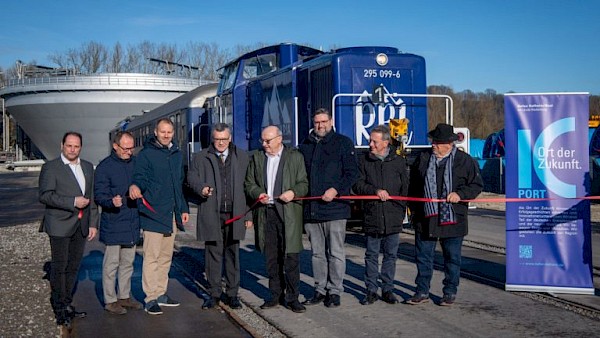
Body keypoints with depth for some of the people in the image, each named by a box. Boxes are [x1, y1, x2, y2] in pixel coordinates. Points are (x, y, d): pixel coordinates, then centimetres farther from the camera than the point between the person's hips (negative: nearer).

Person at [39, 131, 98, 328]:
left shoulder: (88, 167, 13)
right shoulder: (50, 168, -4)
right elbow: (45, 195, -13)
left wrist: (93, 223, 9)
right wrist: (73, 202, -18)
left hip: (81, 226, 5)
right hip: (60, 225, -5)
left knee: (73, 267, 11)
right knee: (59, 267, -1)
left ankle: (67, 304, 21)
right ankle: (59, 310, 7)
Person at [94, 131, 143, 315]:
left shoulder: (135, 163, 7)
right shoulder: (105, 167, -10)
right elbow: (99, 195, -13)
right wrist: (112, 202, -30)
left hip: (132, 222, 6)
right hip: (113, 225, -6)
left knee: (128, 262, 15)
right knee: (111, 264, 1)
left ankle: (124, 296, 28)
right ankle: (110, 300, 12)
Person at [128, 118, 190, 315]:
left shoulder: (176, 154, 16)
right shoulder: (146, 154, -3)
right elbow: (140, 177, -11)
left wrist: (183, 209, 19)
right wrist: (135, 186, -35)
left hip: (172, 215, 7)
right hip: (153, 214, -7)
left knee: (166, 256, 13)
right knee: (152, 257, -6)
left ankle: (161, 293, 23)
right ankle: (151, 299, -1)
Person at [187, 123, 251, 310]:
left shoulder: (242, 157, 9)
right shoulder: (201, 158, 10)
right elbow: (192, 177, 9)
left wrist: (248, 214, 3)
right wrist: (201, 188, -15)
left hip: (235, 214, 0)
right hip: (211, 214, 0)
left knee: (233, 254, 6)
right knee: (213, 254, 4)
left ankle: (232, 294, 15)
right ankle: (214, 293, 14)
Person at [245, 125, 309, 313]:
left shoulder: (295, 157, 6)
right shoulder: (256, 158, 14)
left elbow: (304, 184, 5)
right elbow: (249, 183, 16)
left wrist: (293, 192, -14)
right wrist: (258, 194, -4)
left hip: (288, 213, -3)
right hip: (265, 213, 3)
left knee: (291, 257, -4)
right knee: (271, 258, 8)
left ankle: (292, 298, 4)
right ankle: (275, 295, 19)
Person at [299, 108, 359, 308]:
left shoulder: (343, 143, 2)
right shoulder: (305, 146, 16)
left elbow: (352, 172, -5)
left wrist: (336, 190, -16)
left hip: (335, 208, -5)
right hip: (310, 209, 5)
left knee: (335, 253, 0)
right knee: (317, 253, 11)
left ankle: (334, 291, 9)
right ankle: (320, 290, 20)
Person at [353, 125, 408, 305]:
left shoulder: (399, 161, 5)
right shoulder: (364, 160, 4)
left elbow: (405, 189, 10)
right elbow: (358, 185, -2)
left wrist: (401, 210, 5)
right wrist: (376, 191, -16)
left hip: (393, 218, 0)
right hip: (372, 216, 0)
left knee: (390, 255, 8)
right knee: (371, 255, 5)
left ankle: (387, 289, 19)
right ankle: (371, 291, 14)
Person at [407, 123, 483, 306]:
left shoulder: (465, 160, -2)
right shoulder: (423, 158, 8)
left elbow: (477, 185, 1)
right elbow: (413, 186, 16)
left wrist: (460, 194, -15)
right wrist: (413, 209, 13)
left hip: (452, 219, -2)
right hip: (425, 218, 3)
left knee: (452, 257, 8)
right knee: (423, 256, 6)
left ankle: (450, 293, 21)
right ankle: (422, 292, 17)